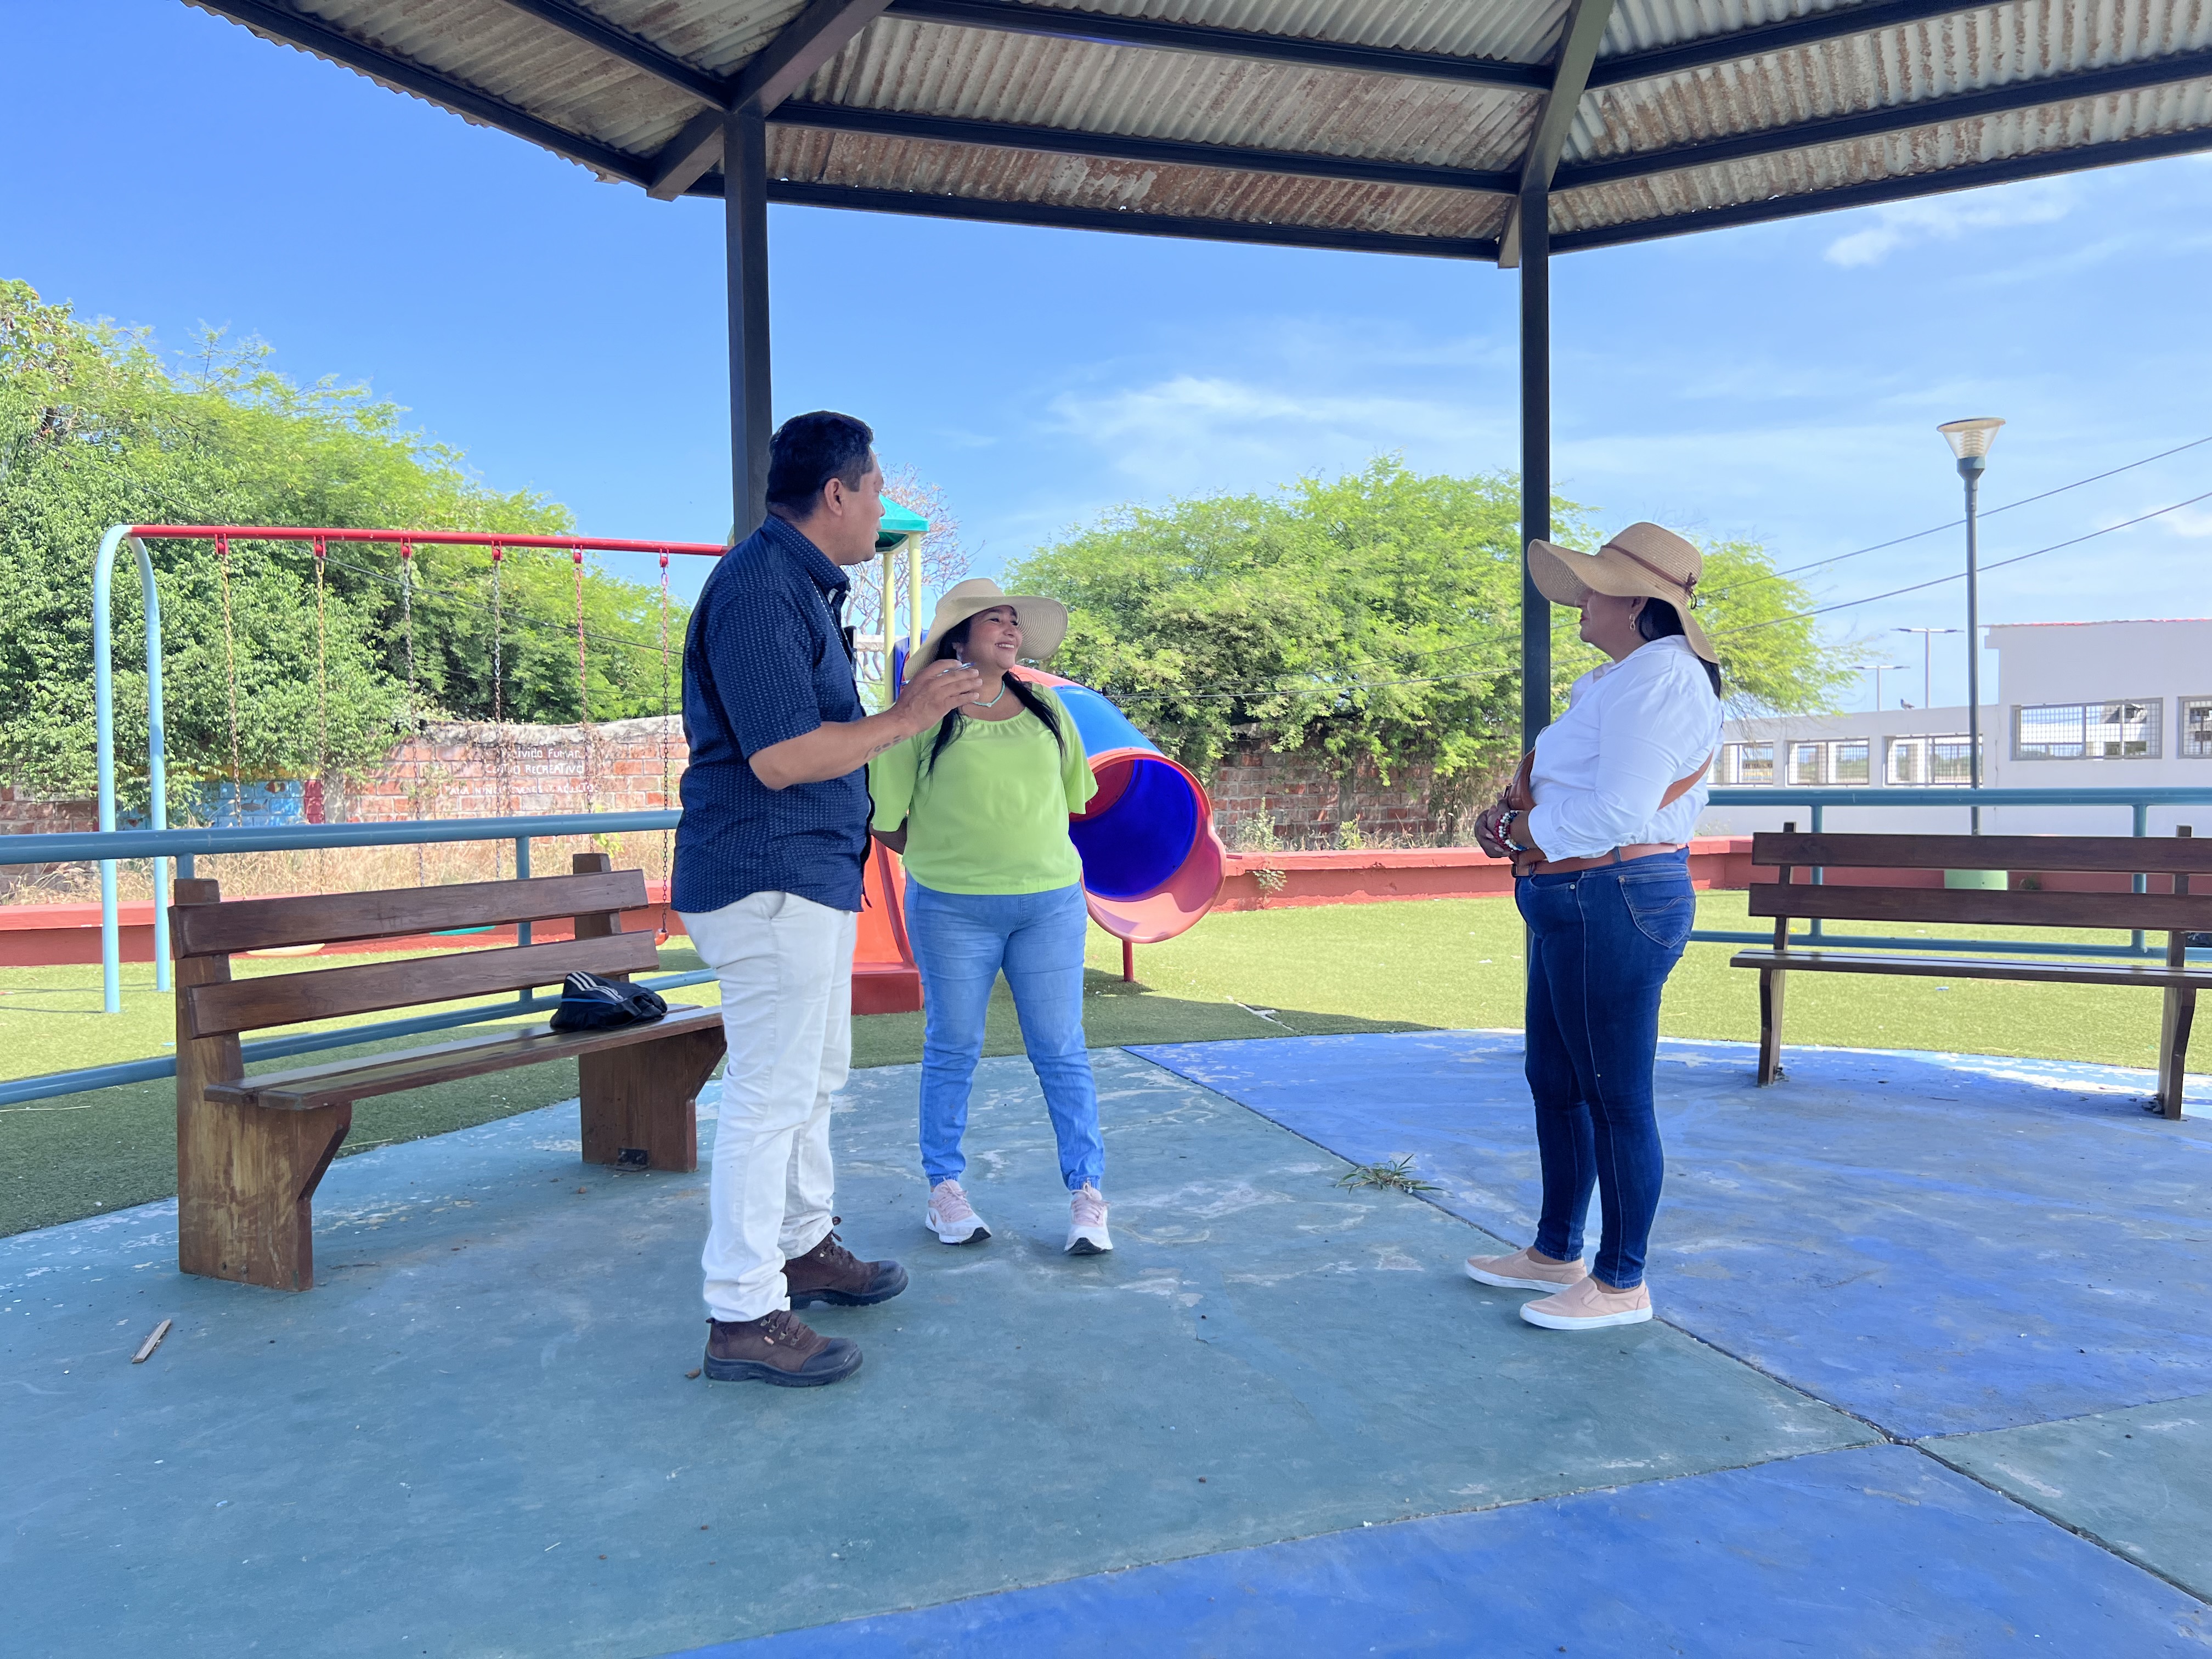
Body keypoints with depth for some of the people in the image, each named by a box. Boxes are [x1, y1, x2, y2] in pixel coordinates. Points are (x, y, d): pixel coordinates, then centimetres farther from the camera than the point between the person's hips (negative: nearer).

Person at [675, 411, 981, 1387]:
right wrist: (907, 719, -17)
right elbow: (781, 757, -24)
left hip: (812, 875, 11)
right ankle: (743, 1317, 6)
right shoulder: (760, 586, -18)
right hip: (768, 879, -11)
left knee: (815, 1075, 20)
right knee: (770, 1093, -5)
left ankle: (802, 1247, 36)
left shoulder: (801, 582, 16)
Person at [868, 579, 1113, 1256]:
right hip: (952, 911, -3)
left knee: (1061, 1050, 3)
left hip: (1051, 903, 3)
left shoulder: (1045, 709, 9)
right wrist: (948, 857, 5)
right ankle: (945, 1191, 21)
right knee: (952, 1051, 8)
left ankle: (1087, 1196, 10)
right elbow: (887, 821, -1)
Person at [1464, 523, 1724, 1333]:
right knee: (1554, 1082, 18)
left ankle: (1622, 1284, 14)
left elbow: (1617, 812, -25)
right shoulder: (1621, 679, 19)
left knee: (1615, 1098, 0)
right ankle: (1557, 1253, 32)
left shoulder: (1657, 676, -16)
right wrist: (1514, 808, 5)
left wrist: (1527, 829, -10)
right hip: (1576, 905, 11)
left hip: (1614, 905, -11)